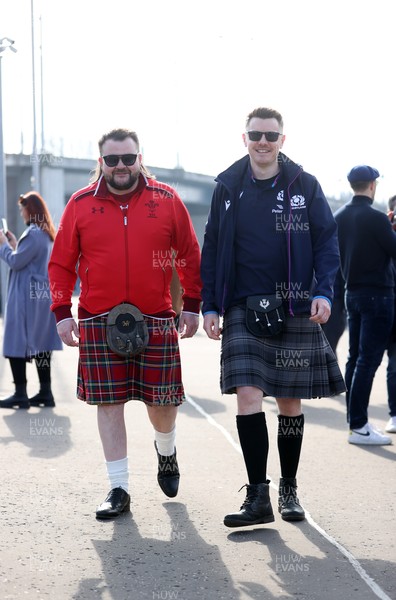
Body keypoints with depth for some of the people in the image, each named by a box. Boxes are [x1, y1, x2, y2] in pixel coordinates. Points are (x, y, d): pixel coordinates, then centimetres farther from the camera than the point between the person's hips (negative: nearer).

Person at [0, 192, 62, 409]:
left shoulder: (33, 234, -16)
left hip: (27, 298, -9)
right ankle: (45, 392, 12)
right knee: (40, 345, 10)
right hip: (43, 296, 9)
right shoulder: (47, 234, 14)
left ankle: (20, 394, -5)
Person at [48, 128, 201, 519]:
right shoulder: (80, 204, 3)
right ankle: (119, 489, 10)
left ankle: (166, 451, 38)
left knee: (162, 401, 5)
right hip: (99, 322, 0)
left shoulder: (167, 201, 3)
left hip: (157, 320, 0)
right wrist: (62, 311, 1)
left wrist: (191, 305, 5)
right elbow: (61, 263, 8)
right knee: (108, 403, 0)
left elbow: (189, 256, 9)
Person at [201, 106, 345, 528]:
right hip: (244, 309, 0)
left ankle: (288, 490, 21)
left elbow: (327, 241, 2)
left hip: (294, 311, 0)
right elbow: (212, 250, 9)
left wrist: (322, 292, -11)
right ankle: (258, 497, -6)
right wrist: (210, 306, 3)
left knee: (290, 401, 7)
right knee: (248, 395, -11)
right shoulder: (228, 188, 5)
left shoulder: (304, 186, 2)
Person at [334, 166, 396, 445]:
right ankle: (359, 426, -7)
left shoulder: (339, 217, 6)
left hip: (353, 293, 8)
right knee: (368, 360, -7)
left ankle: (355, 419, 18)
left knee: (355, 357, 12)